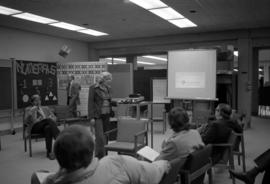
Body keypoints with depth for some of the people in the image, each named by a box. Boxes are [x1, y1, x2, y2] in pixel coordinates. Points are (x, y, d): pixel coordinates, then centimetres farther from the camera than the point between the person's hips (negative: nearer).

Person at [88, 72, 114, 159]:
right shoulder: (93, 88, -6)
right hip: (98, 115, -6)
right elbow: (90, 102, -8)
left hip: (107, 115, 6)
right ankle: (100, 156, -1)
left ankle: (103, 154, 17)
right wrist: (91, 117, -13)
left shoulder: (108, 88, 12)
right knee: (100, 137, -9)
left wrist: (111, 114, 12)